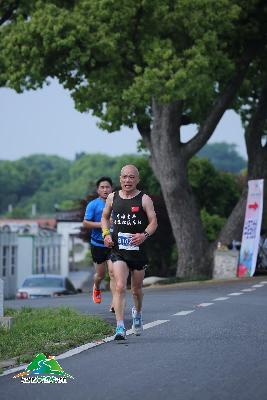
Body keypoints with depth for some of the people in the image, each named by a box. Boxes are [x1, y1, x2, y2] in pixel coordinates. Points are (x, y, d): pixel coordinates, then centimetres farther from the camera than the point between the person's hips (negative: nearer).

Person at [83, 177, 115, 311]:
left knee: (113, 272, -13)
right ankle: (96, 289, 46)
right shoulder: (93, 204, -3)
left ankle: (114, 304, -14)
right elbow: (85, 223, -8)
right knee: (100, 274, 11)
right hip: (98, 244, -1)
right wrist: (101, 224, -19)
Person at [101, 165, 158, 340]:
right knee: (120, 286, -17)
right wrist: (106, 234, 1)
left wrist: (145, 235, -23)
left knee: (137, 289, 15)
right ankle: (120, 327, -20)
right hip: (118, 250, 0)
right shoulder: (112, 197, 4)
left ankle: (137, 313, 47)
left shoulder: (144, 199, -3)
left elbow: (154, 222, -4)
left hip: (138, 250, 0)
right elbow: (105, 217, 19)